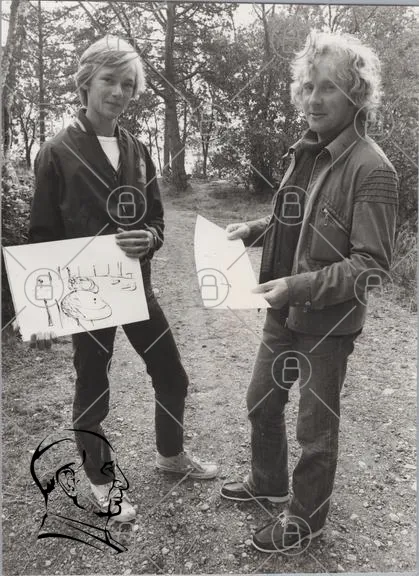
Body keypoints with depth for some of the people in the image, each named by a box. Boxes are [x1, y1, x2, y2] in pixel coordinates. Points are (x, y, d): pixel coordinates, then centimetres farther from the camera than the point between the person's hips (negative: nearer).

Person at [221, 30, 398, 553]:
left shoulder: (371, 169, -19)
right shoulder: (306, 152, 3)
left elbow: (371, 265, -20)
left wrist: (299, 286, -29)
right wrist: (254, 229, 2)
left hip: (328, 323, -7)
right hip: (286, 313, 7)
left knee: (316, 428, 12)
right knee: (261, 402, 21)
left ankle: (305, 520, 37)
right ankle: (267, 481, 49)